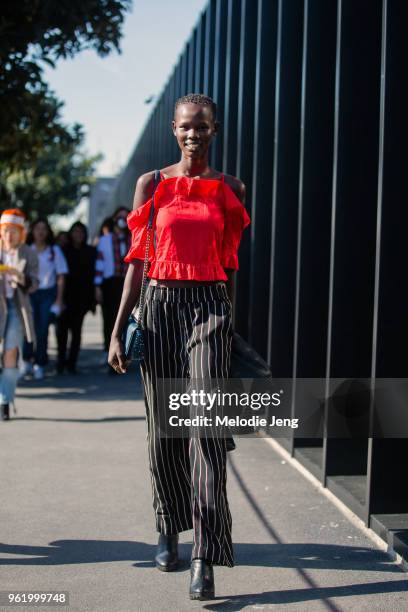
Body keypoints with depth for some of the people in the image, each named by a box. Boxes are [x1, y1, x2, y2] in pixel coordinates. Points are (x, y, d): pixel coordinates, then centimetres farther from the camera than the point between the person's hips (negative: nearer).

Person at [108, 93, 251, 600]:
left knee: (206, 426, -12)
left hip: (209, 305, -1)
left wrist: (227, 322, 18)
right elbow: (138, 259, 6)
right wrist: (118, 329, 2)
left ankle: (205, 557, -13)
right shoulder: (152, 184, 7)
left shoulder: (230, 189, 8)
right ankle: (168, 530, 26)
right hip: (161, 304, 1)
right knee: (163, 426, 6)